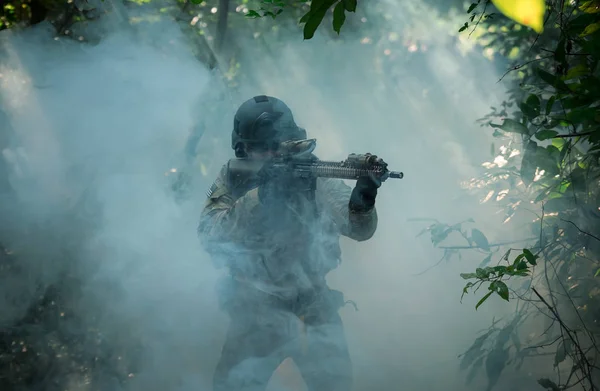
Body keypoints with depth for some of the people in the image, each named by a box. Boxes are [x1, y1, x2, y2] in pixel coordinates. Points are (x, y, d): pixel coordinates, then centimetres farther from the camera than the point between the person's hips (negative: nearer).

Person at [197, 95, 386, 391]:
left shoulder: (314, 177, -5)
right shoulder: (232, 181, -5)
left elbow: (359, 230, -15)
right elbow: (210, 237, -20)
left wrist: (363, 200, -38)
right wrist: (258, 196, -33)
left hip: (315, 309, 0)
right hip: (255, 314, 0)